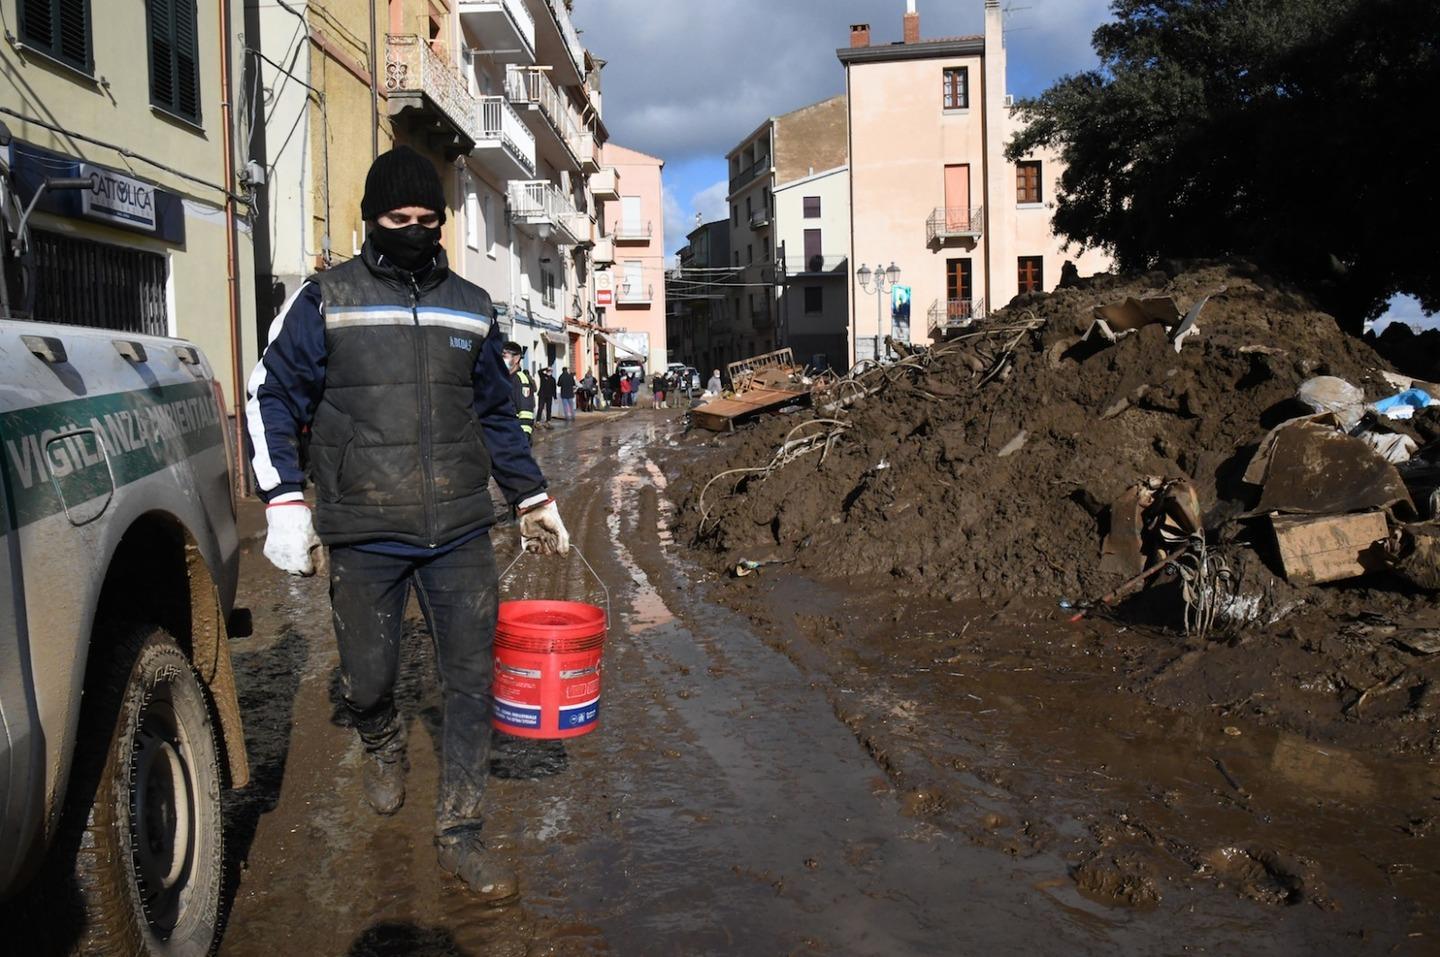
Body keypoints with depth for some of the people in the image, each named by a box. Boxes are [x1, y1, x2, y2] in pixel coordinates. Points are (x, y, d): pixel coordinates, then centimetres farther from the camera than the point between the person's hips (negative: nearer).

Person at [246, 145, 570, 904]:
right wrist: (284, 501, -7)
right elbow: (272, 400, 3)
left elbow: (496, 414, 20)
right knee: (367, 678, 10)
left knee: (471, 682, 1)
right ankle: (383, 749, 45)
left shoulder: (471, 309, 11)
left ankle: (459, 836, 14)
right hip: (364, 536, -2)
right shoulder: (324, 301, 2)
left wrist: (532, 498, 18)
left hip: (460, 533, 2)